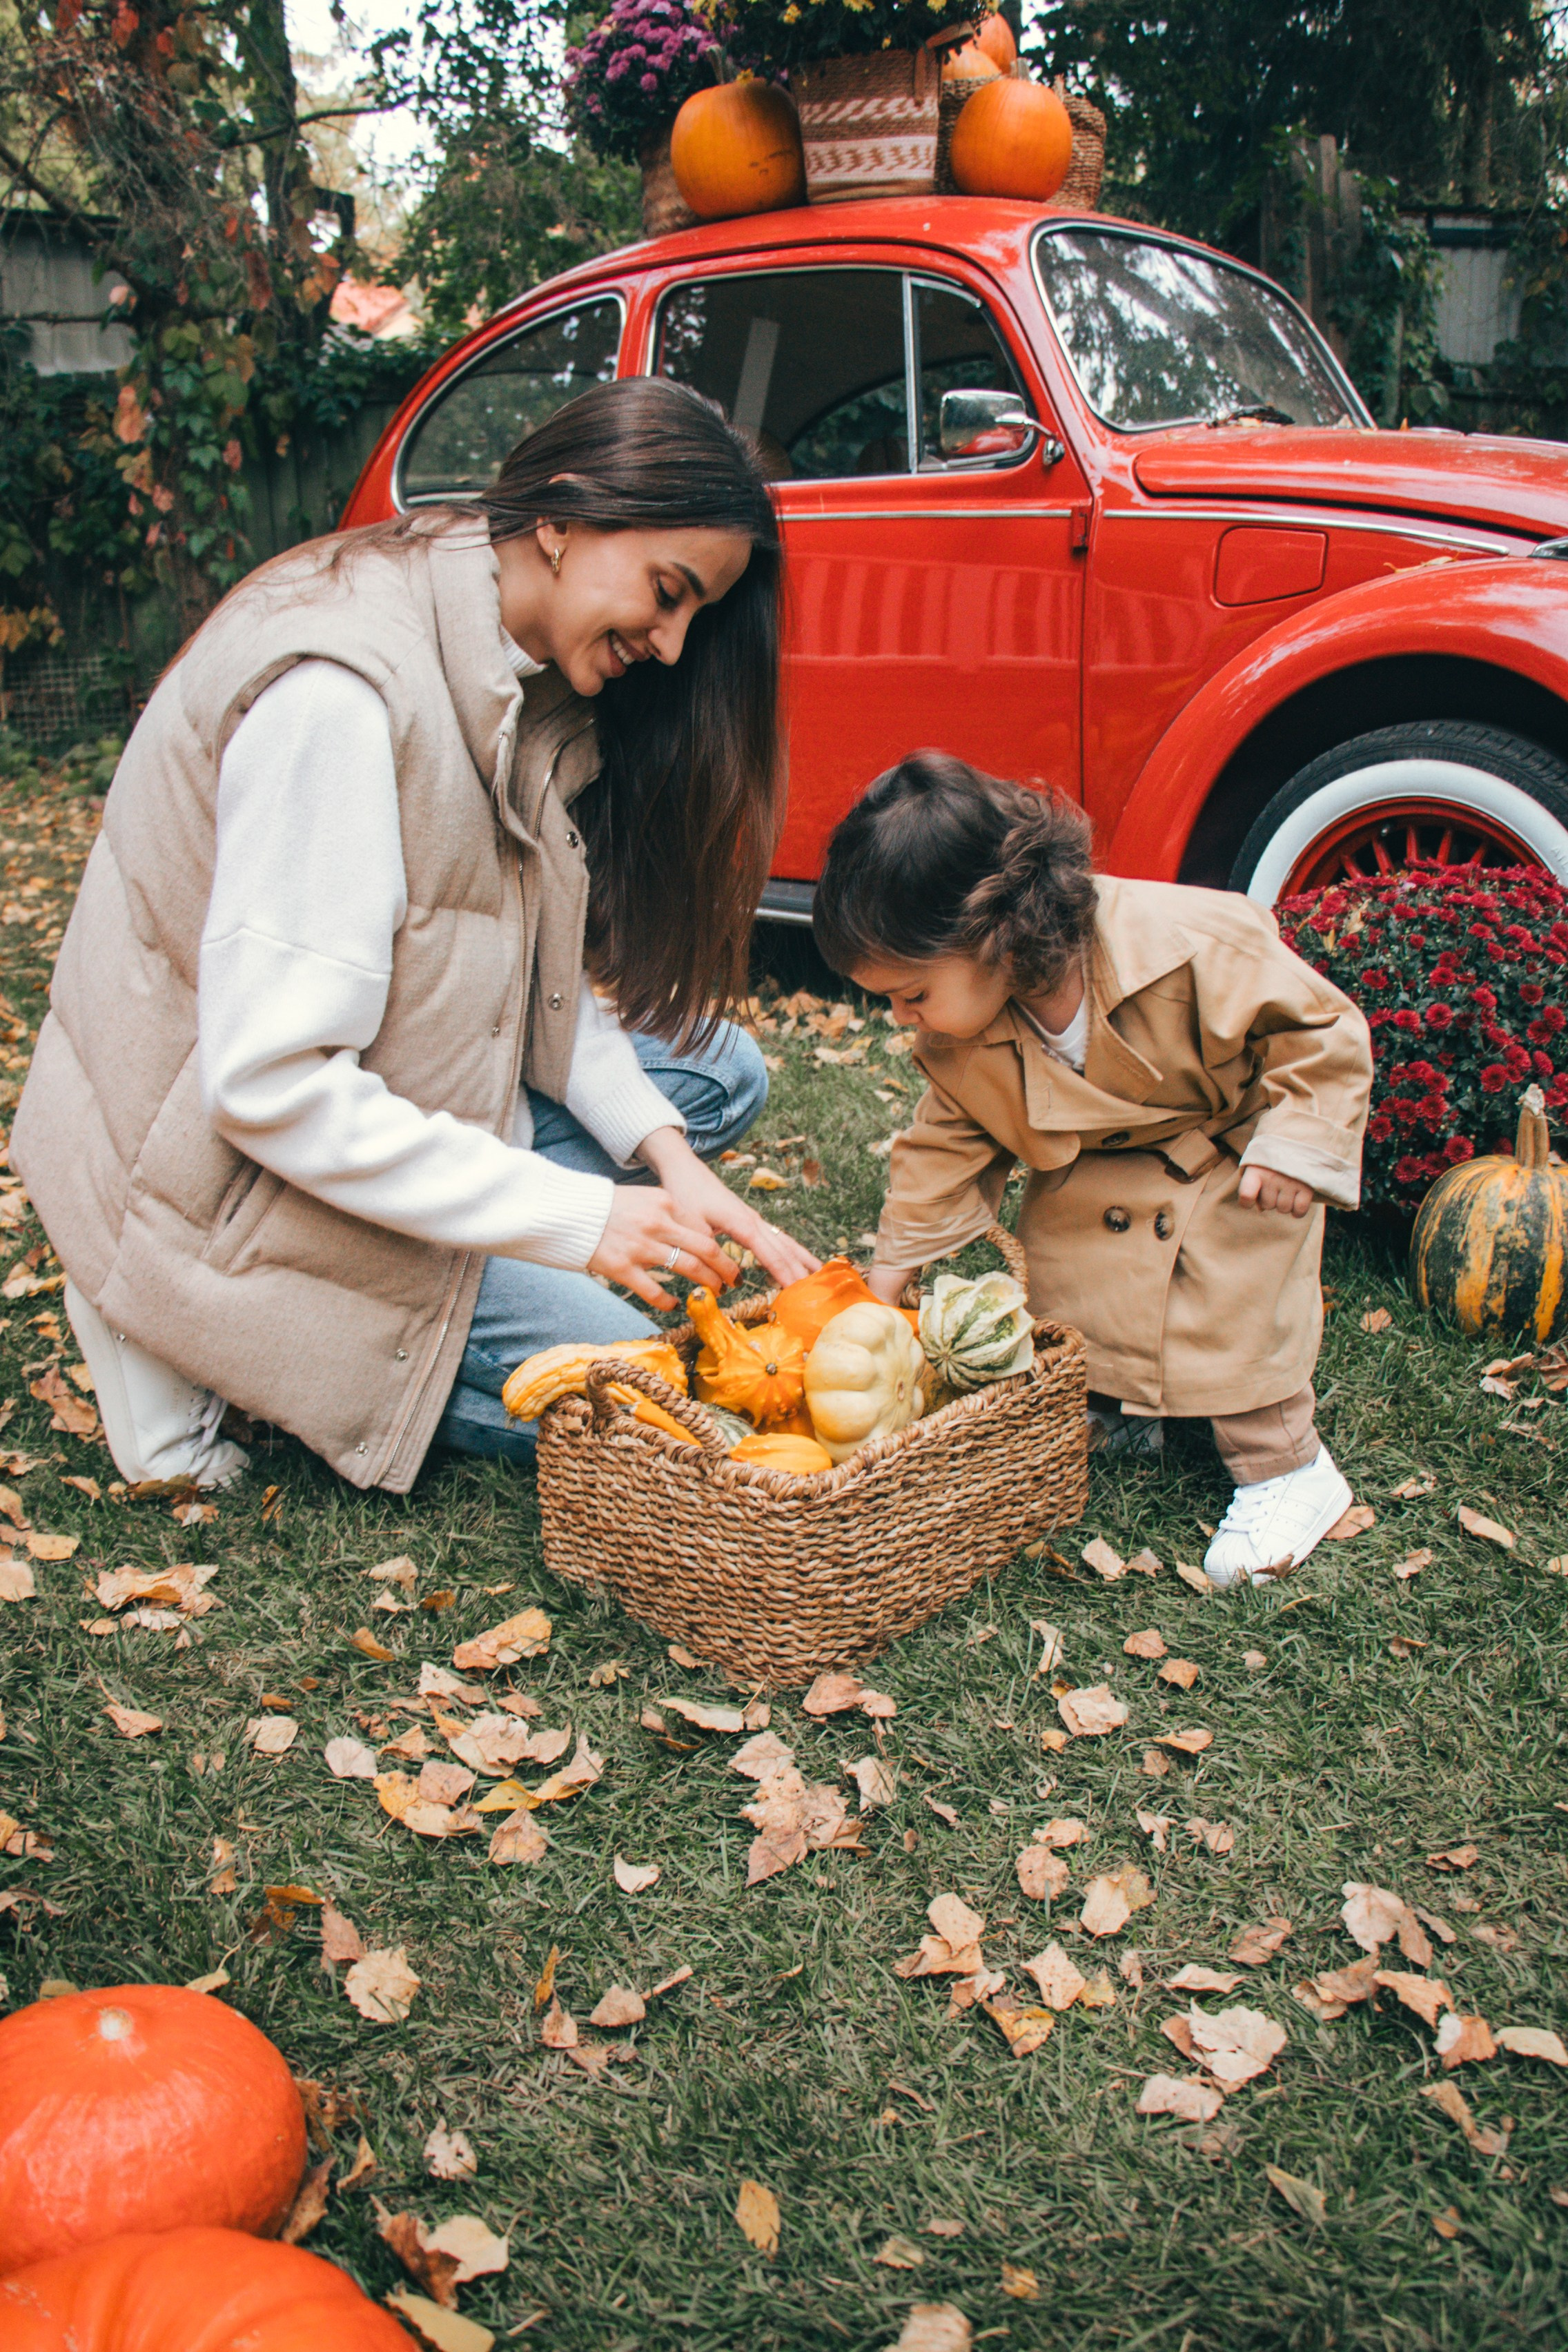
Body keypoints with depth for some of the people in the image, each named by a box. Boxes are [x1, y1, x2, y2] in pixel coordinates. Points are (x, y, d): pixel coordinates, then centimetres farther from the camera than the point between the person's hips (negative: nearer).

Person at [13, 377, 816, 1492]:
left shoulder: (524, 670, 1)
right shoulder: (341, 688, -29)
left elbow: (538, 980, 5)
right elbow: (270, 1084, -30)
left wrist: (661, 1147, -11)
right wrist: (577, 1217, -27)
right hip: (227, 1174, -9)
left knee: (720, 1071, 7)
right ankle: (186, 1333, -1)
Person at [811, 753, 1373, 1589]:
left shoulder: (1197, 948, -37)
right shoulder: (960, 1042, -19)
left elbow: (1320, 1033, -24)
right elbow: (947, 1145, -1)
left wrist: (1294, 1145, -31)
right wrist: (895, 1261, 0)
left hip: (1230, 1157, -5)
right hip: (1092, 1177, 5)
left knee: (1237, 1305, -12)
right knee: (1064, 1278, 0)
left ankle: (1289, 1469, 5)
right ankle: (1110, 1413, 25)